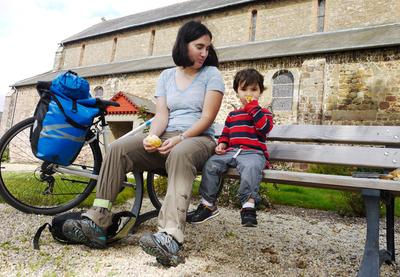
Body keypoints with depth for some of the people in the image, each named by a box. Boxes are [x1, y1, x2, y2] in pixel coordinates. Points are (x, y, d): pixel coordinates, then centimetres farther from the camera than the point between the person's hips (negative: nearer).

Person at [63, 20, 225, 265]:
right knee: (118, 148, -20)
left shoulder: (212, 74, 5)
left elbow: (207, 117, -7)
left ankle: (170, 237, -50)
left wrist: (180, 138, -21)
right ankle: (97, 223, -22)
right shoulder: (166, 75, 16)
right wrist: (152, 136, -17)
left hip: (198, 138, -3)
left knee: (180, 154, -40)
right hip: (165, 138, 4)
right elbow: (161, 114, 5)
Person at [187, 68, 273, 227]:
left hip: (253, 152, -4)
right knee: (210, 164, -19)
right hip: (232, 151, 4)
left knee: (250, 167, -39)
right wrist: (221, 144, 6)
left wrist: (253, 107, -8)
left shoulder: (263, 112, 11)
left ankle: (248, 205, -34)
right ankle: (208, 204, -11)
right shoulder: (232, 116, 24)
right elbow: (225, 134, 28)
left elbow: (265, 127, -10)